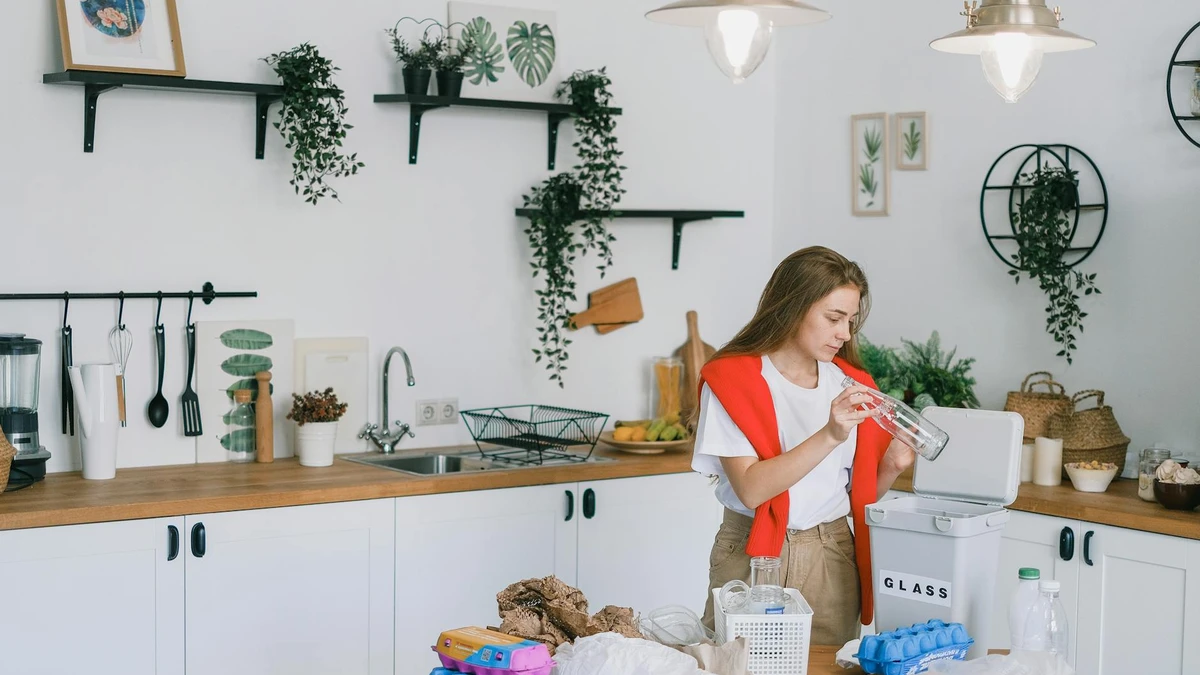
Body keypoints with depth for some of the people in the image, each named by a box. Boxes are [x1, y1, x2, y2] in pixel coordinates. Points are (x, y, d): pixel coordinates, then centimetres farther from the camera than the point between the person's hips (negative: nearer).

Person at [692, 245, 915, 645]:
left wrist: (891, 466, -9)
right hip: (753, 556, -4)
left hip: (833, 561, 4)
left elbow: (860, 493, 11)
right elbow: (751, 489, -19)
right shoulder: (730, 379, -8)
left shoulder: (851, 384, 7)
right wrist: (829, 436, -26)